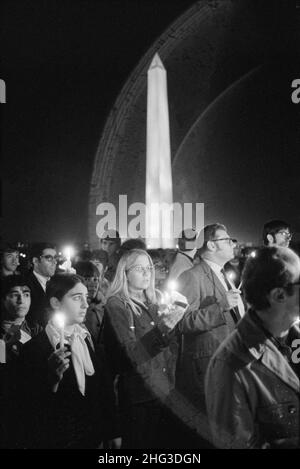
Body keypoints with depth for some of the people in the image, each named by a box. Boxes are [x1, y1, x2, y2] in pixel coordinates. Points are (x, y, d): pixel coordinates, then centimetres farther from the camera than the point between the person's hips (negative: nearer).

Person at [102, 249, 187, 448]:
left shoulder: (153, 302, 14)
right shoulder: (116, 305, -8)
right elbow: (130, 355, -18)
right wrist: (162, 329, -28)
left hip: (164, 392, 7)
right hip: (139, 396, -6)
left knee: (161, 441, 8)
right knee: (140, 443, -2)